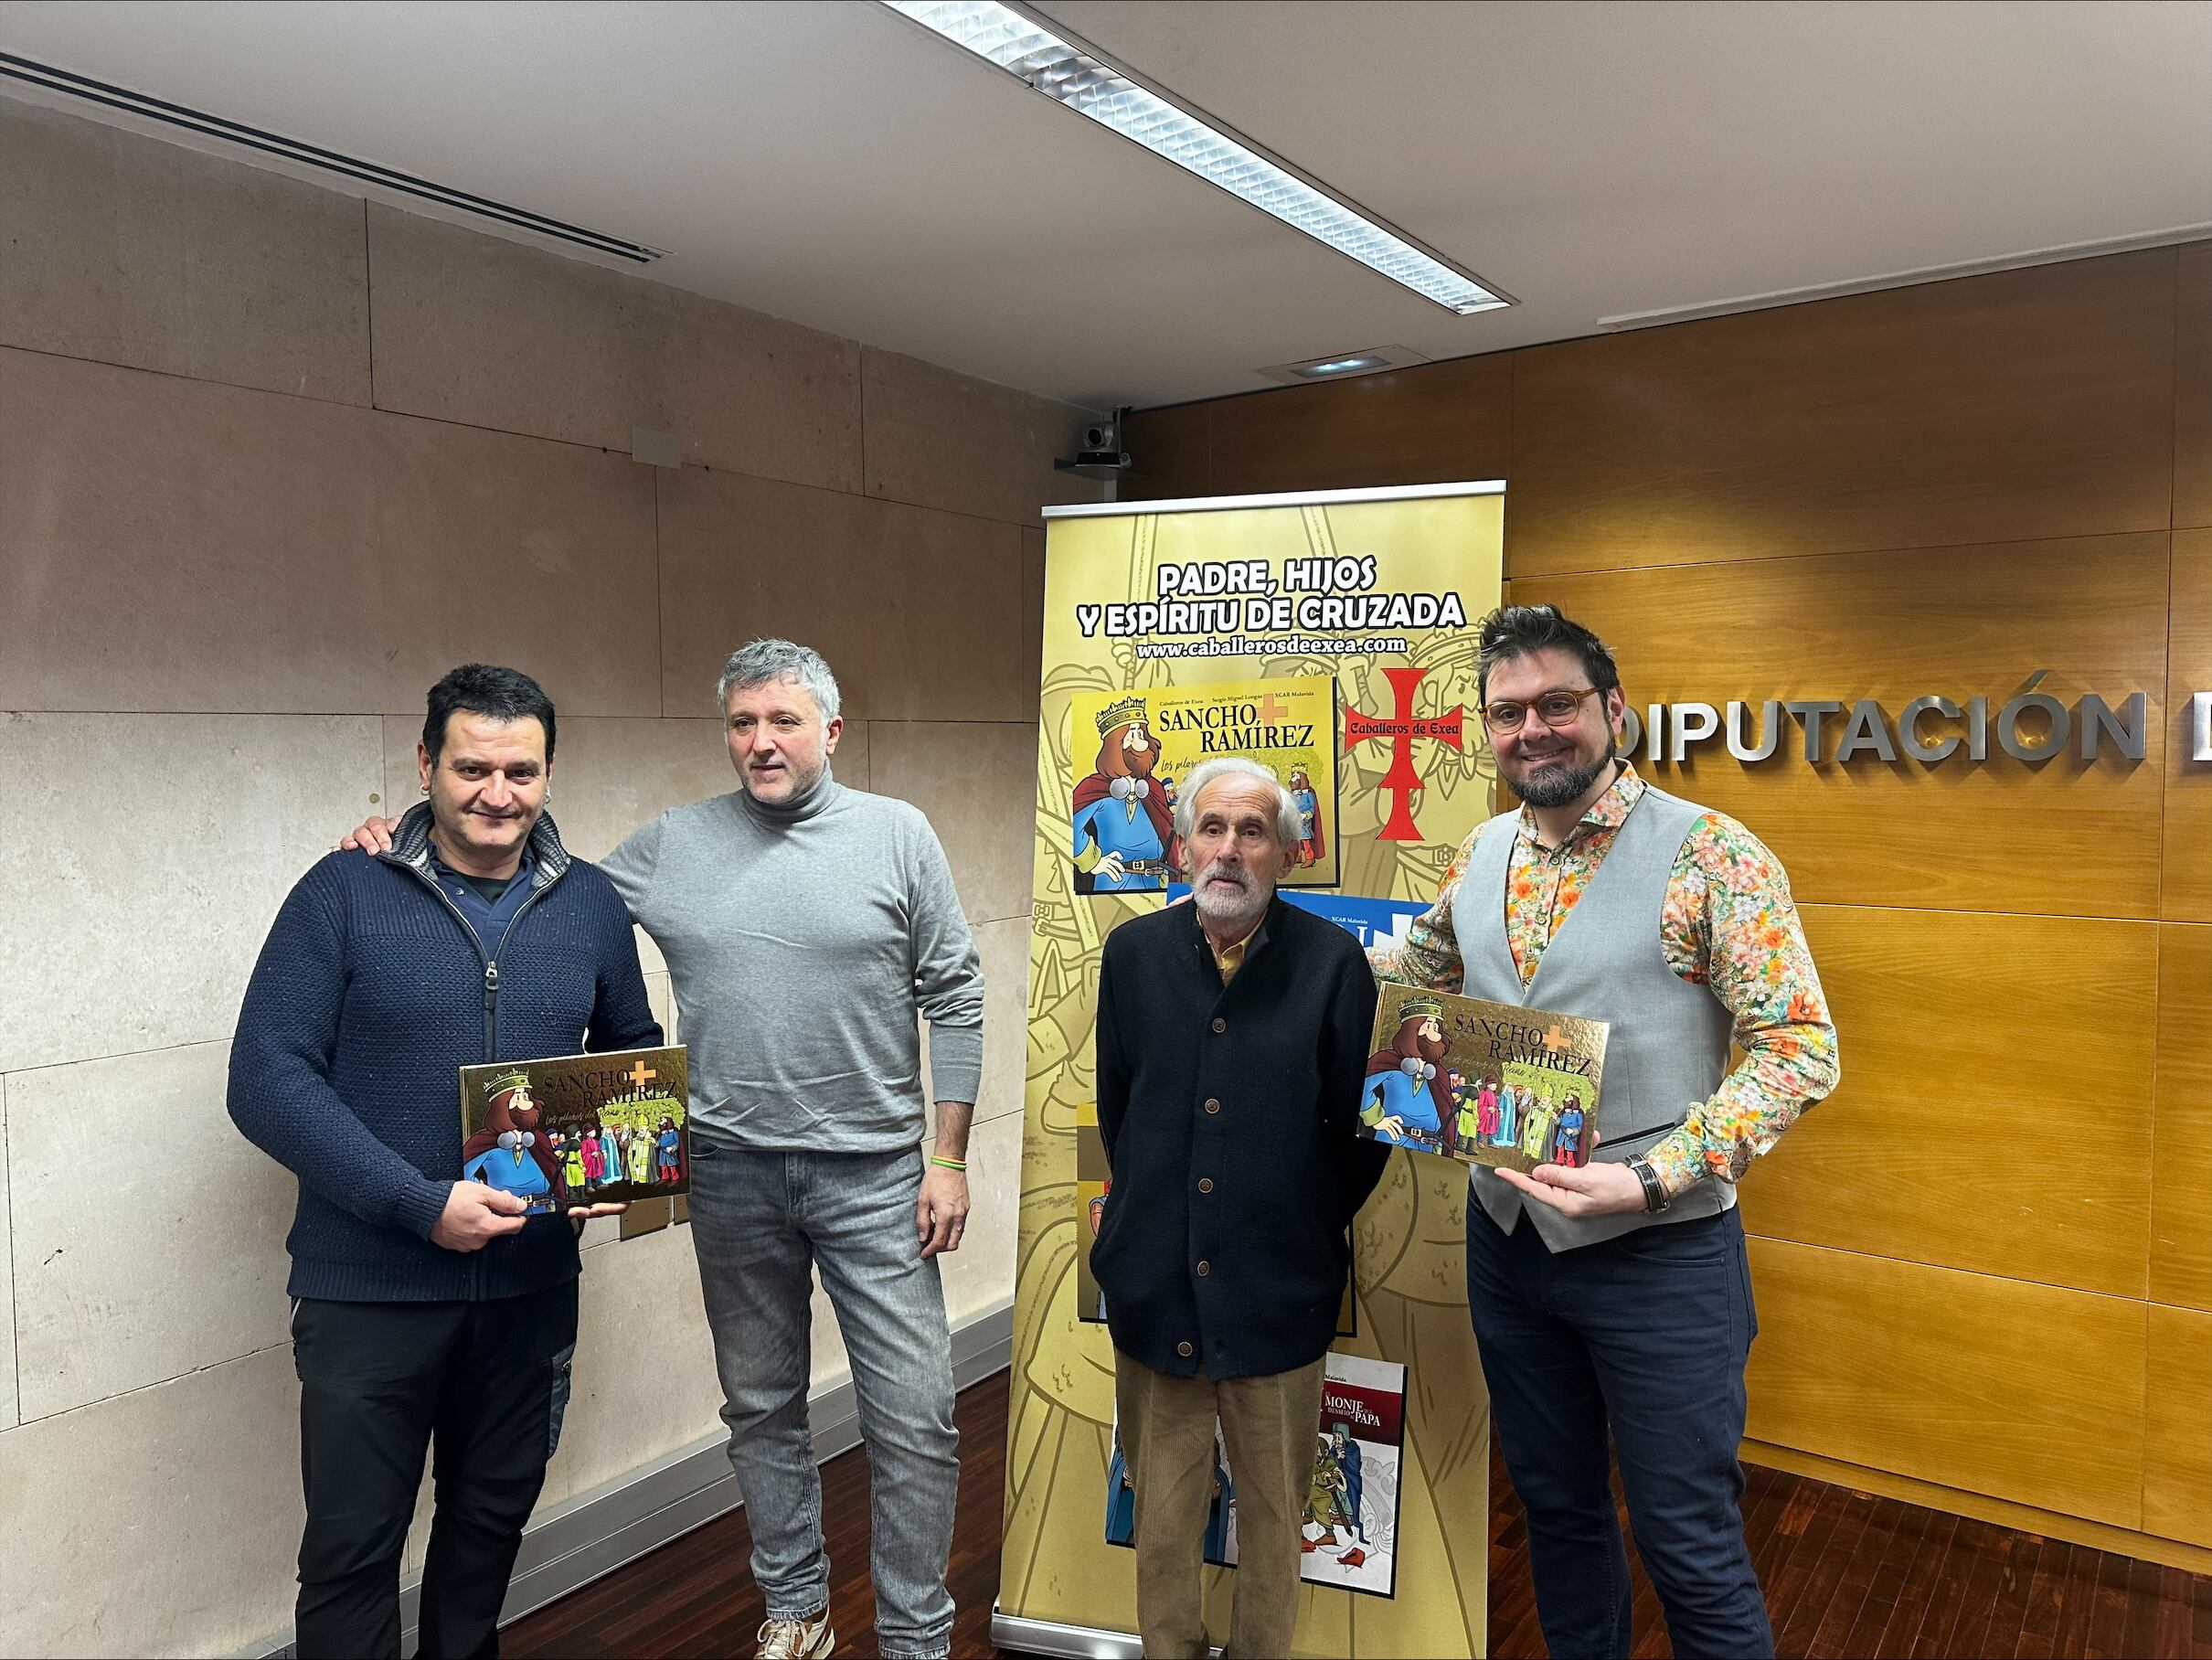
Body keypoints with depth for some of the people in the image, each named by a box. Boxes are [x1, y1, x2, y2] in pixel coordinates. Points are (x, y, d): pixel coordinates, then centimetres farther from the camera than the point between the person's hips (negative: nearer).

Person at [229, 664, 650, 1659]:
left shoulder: (591, 905, 2)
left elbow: (636, 1051, 13)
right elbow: (267, 1081, -14)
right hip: (368, 1287, -3)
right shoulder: (343, 895, -9)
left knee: (493, 1520, 21)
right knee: (352, 1550, 9)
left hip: (531, 1283, 4)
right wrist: (421, 1204, -21)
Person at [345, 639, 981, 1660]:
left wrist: (948, 1158, -5)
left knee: (914, 1420, 3)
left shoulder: (897, 835, -3)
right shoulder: (674, 846, 3)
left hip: (874, 1174, -2)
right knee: (761, 1409, 18)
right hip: (732, 1172, 3)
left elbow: (953, 999, -2)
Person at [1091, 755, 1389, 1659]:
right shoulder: (1133, 952, 0)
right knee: (1160, 1519, 16)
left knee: (1274, 1517, 15)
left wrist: (1307, 1231, 5)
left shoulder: (1334, 961, -8)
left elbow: (1361, 1123, -1)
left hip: (1278, 1295, -2)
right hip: (1152, 1284, 2)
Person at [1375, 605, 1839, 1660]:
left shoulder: (1711, 856, -15)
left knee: (1690, 1549, 8)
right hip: (1507, 1238, 5)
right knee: (1555, 1505, 21)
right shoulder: (1484, 854, 3)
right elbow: (1423, 958, 21)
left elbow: (1800, 1047, -16)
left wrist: (1651, 1180, -25)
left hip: (1660, 1254, -5)